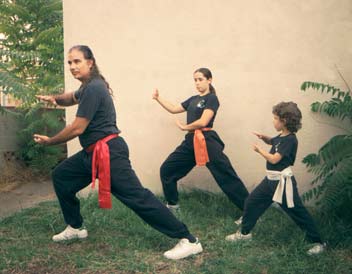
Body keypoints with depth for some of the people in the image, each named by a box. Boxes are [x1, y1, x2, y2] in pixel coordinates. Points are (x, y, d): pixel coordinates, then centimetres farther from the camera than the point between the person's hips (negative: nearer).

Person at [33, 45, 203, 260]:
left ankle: (189, 240, -17)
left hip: (109, 152, -11)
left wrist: (49, 141, -1)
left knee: (136, 196, -17)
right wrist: (54, 98, 13)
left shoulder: (94, 88, -17)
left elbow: (77, 129, -18)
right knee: (60, 176, 20)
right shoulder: (89, 86, 15)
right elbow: (72, 98, 36)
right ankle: (75, 227, 32)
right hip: (94, 152, 11)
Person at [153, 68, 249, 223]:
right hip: (191, 142, 8)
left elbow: (203, 122, -16)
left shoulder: (212, 99, -6)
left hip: (207, 142, -8)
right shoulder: (193, 99, 17)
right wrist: (158, 98, 13)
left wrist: (184, 127, -3)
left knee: (226, 177, -10)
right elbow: (174, 109, 23)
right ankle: (172, 204, 26)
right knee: (166, 169, 10)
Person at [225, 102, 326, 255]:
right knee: (251, 202, 12)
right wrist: (263, 137, 8)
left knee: (297, 212, -1)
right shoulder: (281, 136, 6)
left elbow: (274, 159, -23)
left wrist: (259, 150, -8)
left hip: (283, 182, -9)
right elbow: (271, 142, 29)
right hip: (271, 179, 9)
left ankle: (317, 242, 11)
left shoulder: (290, 140, -20)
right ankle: (244, 233, 27)